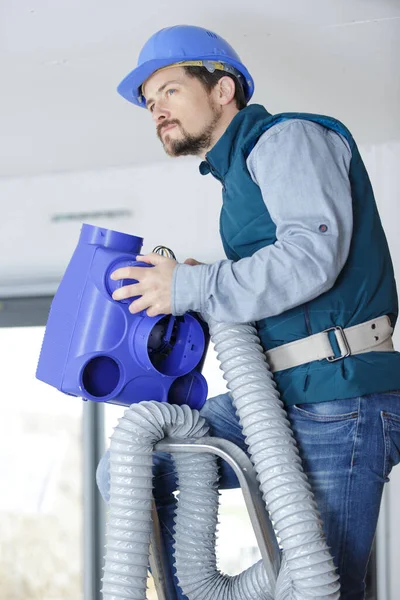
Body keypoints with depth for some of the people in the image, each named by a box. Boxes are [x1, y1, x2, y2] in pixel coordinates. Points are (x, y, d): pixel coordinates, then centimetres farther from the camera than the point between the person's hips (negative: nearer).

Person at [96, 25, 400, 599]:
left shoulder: (287, 137, -2)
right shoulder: (237, 172, 25)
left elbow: (313, 254, -19)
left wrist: (190, 288, -16)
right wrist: (206, 288, 5)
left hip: (337, 398, -9)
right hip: (279, 398, 9)